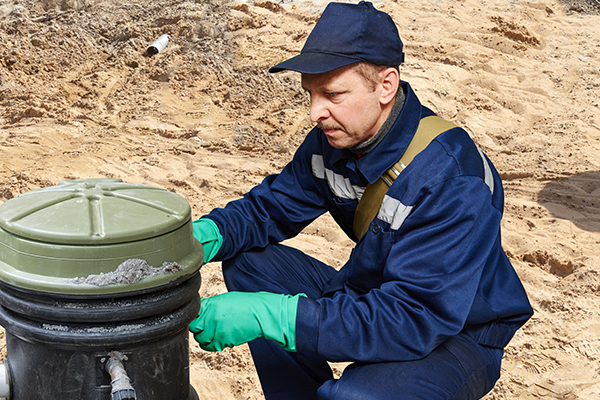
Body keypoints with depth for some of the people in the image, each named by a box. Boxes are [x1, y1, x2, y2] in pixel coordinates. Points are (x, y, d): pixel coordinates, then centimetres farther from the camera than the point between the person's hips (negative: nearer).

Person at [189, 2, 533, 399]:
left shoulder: (452, 177, -31)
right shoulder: (333, 142, -7)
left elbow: (412, 320, -35)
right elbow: (269, 207, 5)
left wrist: (271, 316, -40)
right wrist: (205, 235, -19)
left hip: (462, 336, -7)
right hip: (375, 300, 7)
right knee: (248, 259, -5)